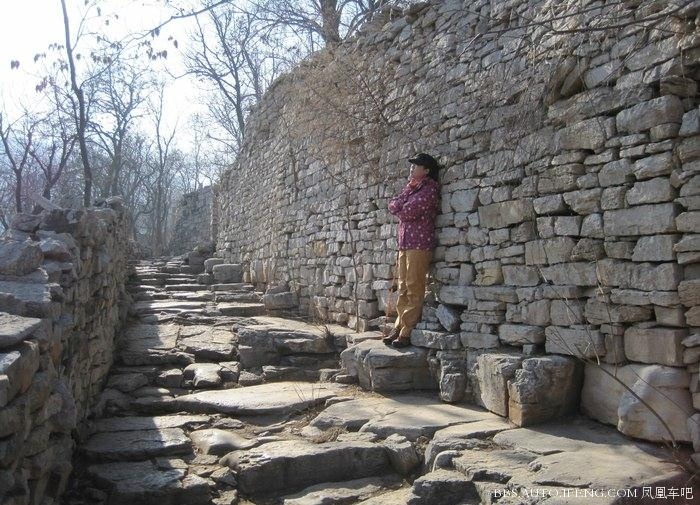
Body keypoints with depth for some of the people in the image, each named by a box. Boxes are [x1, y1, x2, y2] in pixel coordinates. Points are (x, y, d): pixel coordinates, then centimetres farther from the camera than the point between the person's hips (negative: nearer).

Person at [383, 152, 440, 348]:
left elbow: (407, 212, -15)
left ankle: (407, 333, -6)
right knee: (403, 290, 9)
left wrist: (400, 210, 6)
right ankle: (399, 327, 14)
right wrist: (409, 189, 0)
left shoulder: (429, 188, -6)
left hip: (419, 245, -8)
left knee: (414, 290, -7)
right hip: (404, 244, 8)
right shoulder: (412, 187, 22)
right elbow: (393, 206, 11)